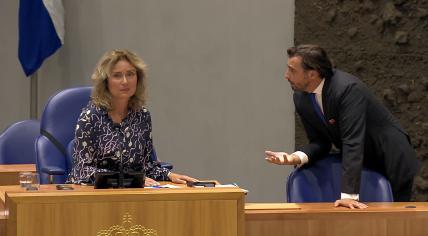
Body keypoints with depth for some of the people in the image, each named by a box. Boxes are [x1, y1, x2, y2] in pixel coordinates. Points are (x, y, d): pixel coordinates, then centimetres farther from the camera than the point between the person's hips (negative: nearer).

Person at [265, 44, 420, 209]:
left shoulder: (348, 89, -31)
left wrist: (349, 194, -42)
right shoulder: (301, 98, -7)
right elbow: (320, 142, -2)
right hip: (359, 165, 7)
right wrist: (296, 157, -25)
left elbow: (353, 143, -37)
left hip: (391, 163, -6)